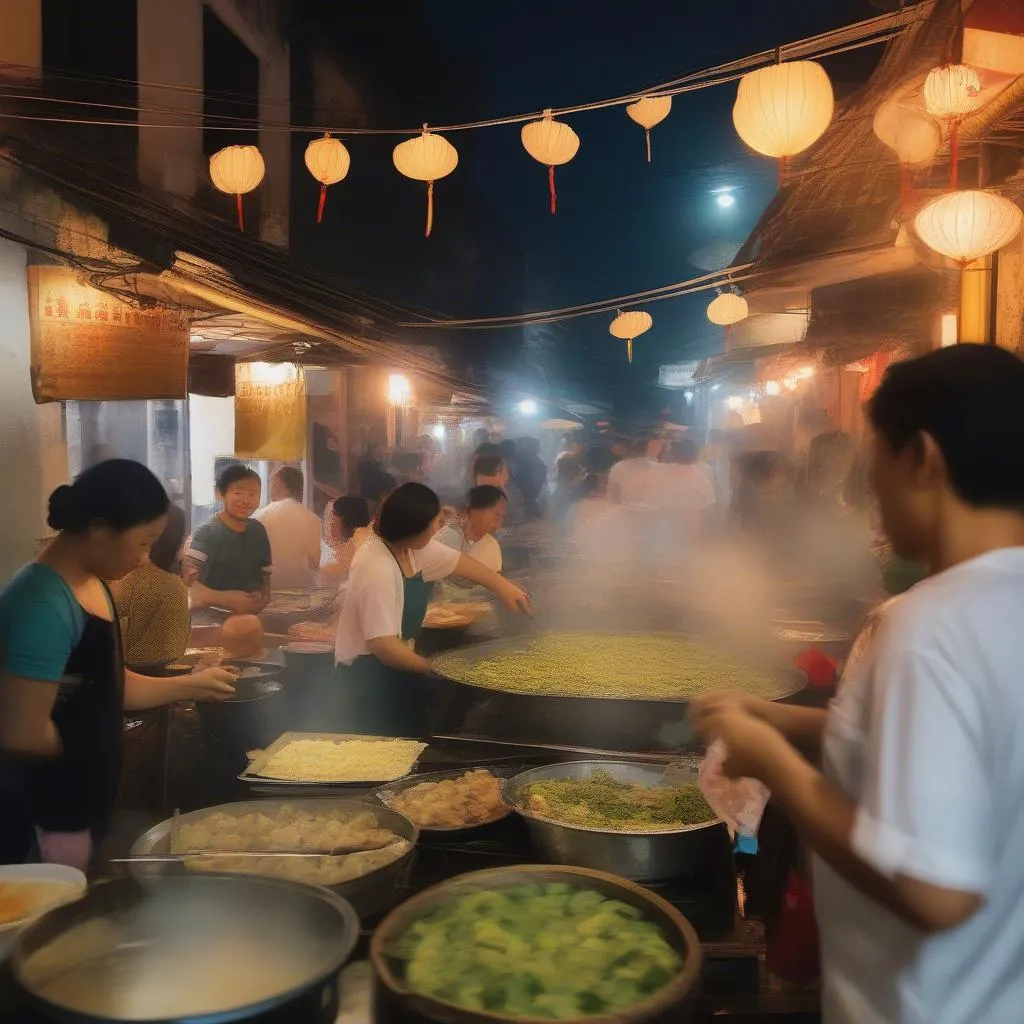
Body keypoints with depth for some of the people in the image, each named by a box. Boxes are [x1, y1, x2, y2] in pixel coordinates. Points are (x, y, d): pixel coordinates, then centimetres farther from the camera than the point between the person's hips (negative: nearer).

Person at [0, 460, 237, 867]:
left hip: (81, 802, 9)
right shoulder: (44, 604, -27)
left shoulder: (91, 583, 4)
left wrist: (190, 685, 9)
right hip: (41, 818, -9)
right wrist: (86, 748, -11)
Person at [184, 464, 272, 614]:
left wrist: (263, 598, -3)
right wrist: (224, 599, -27)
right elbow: (184, 580, -22)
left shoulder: (258, 531, 5)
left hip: (251, 616, 5)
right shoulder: (206, 534, -14)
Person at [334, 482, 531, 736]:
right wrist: (431, 667, -17)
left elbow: (458, 561, 13)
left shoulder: (412, 545, -3)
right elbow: (384, 646, -31)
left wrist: (504, 587, 12)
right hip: (369, 675, -9)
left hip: (393, 661, 9)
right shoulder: (377, 571, -30)